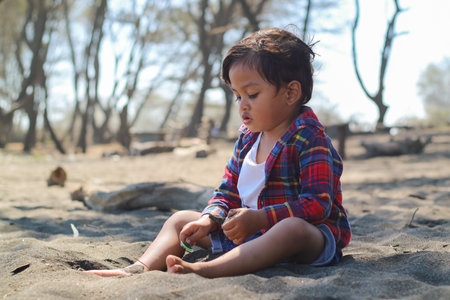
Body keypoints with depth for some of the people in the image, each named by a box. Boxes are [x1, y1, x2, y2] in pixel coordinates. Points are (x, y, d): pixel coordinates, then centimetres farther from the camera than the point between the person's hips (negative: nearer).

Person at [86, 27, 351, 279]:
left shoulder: (310, 139, -15)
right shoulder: (248, 137, 10)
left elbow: (318, 204, -24)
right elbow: (228, 191, 16)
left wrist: (258, 218, -28)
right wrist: (209, 219, -5)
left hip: (313, 236, -8)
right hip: (250, 232, 8)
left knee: (294, 228, -43)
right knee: (182, 219, 8)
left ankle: (203, 270, -55)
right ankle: (143, 267, -18)